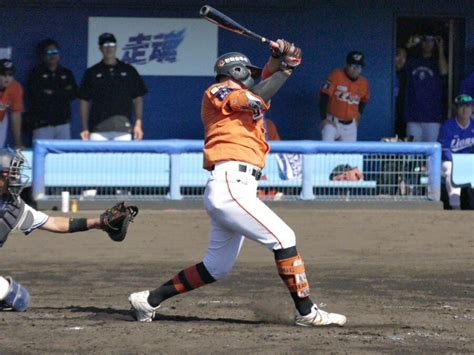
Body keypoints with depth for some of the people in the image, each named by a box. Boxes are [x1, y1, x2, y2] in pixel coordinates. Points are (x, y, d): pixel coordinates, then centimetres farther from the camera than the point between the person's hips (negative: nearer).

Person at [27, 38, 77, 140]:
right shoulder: (36, 73, 5)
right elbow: (35, 94, -9)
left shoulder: (67, 73, 16)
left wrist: (52, 93, -4)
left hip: (63, 123, 3)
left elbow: (73, 93, 6)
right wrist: (62, 93, -2)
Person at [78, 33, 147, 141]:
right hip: (98, 130, 0)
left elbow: (138, 99, 11)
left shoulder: (129, 71, 10)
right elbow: (84, 102, 10)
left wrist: (138, 124, 1)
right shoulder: (92, 72, 9)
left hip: (123, 129, 0)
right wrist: (85, 129, 3)